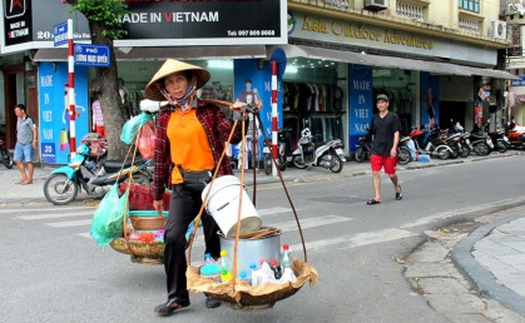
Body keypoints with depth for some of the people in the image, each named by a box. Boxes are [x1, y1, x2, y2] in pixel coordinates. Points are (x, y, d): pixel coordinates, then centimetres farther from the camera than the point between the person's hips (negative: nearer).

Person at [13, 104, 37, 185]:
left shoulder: (29, 120, -8)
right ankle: (24, 176, 18)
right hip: (19, 144, 8)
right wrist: (17, 140, 19)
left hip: (27, 144, -8)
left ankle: (29, 179, 3)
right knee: (17, 160, 6)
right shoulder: (18, 119, 14)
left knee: (28, 161, -4)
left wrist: (34, 141, -17)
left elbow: (34, 130, -11)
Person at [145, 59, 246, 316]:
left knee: (214, 238, 7)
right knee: (173, 236, -10)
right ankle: (177, 295, 5)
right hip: (182, 185, 2)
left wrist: (238, 117, -22)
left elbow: (232, 138, -5)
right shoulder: (165, 117, 8)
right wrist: (157, 193, 14)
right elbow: (161, 156, 11)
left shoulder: (208, 110, 0)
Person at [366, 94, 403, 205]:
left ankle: (397, 188, 37)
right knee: (375, 173, -8)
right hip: (376, 151, 3)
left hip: (389, 151, -3)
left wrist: (394, 148, -17)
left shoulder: (393, 117, -1)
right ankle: (377, 197, -6)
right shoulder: (374, 118, 12)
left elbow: (396, 133, -8)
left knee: (391, 174, 6)